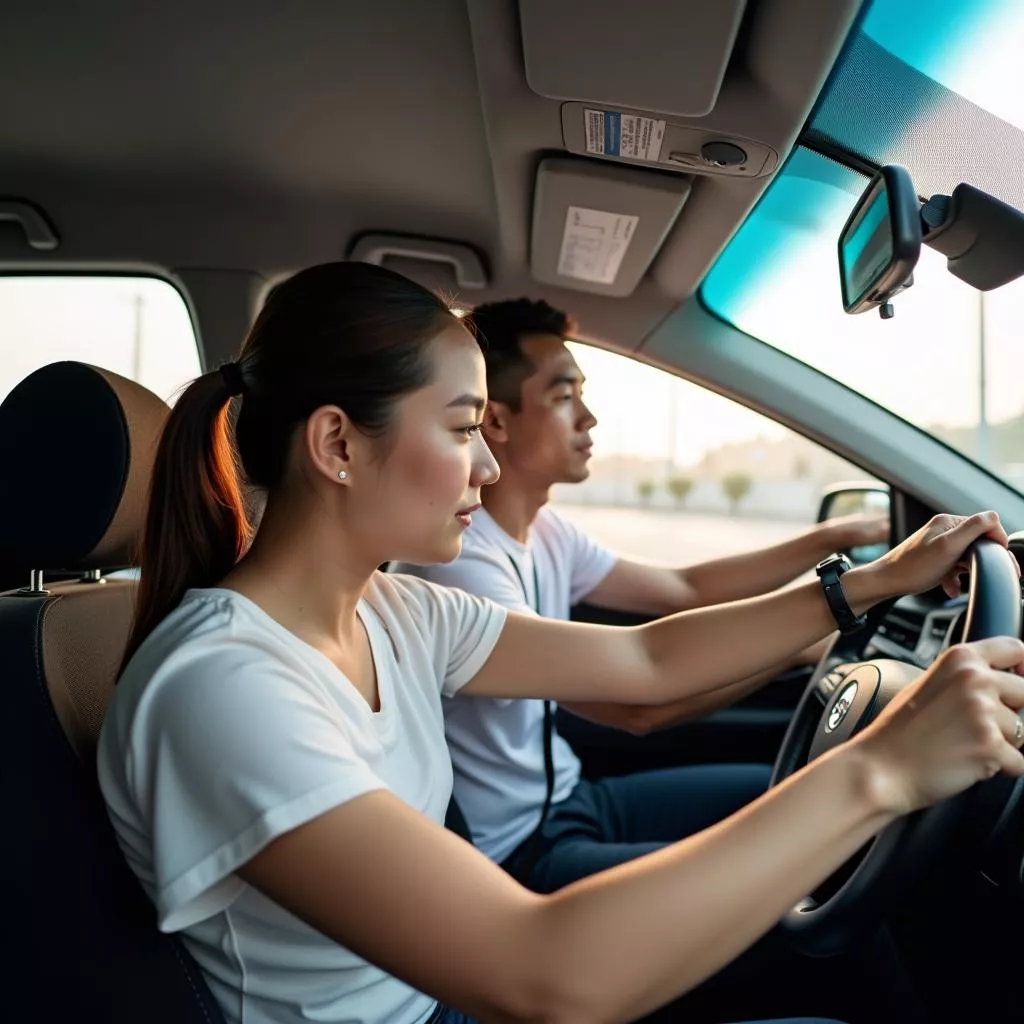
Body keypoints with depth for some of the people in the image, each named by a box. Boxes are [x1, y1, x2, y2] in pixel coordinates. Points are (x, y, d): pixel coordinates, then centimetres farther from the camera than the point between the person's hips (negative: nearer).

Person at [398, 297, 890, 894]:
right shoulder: (460, 561, -27)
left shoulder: (544, 532, 2)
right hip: (517, 851, -8)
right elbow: (637, 706, -29)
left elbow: (684, 591, 9)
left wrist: (834, 537, 6)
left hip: (568, 797, 9)